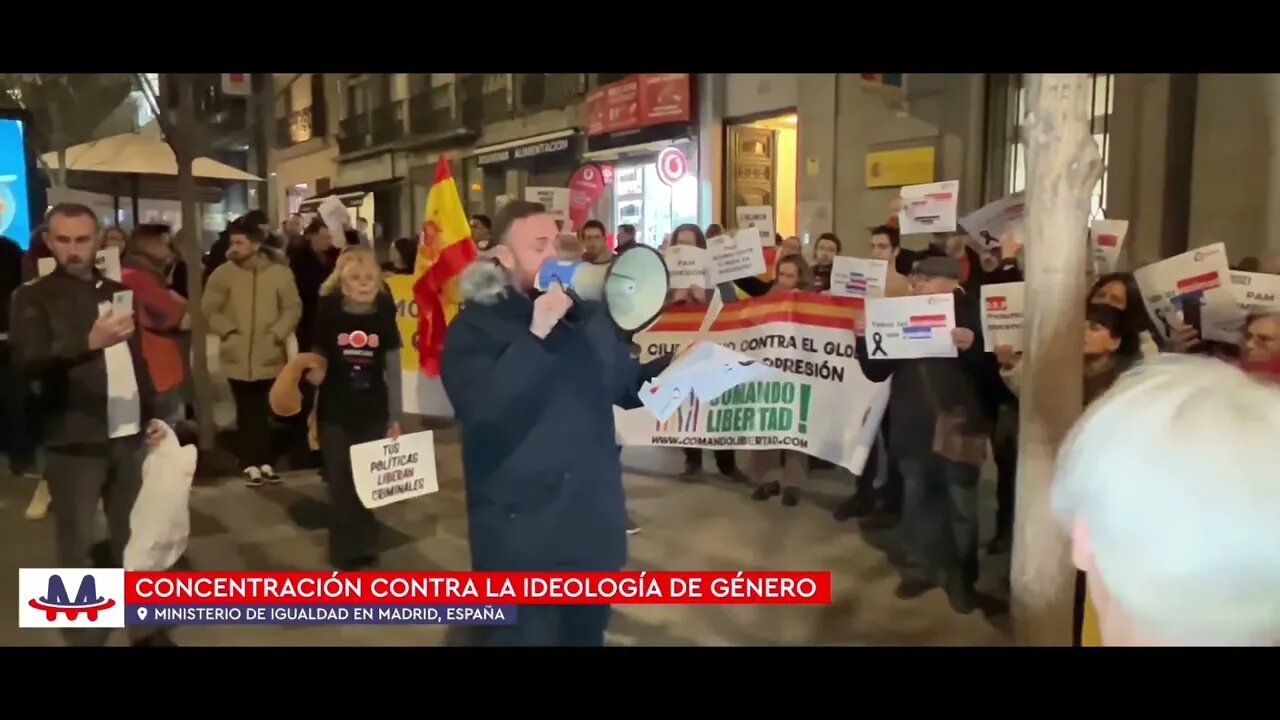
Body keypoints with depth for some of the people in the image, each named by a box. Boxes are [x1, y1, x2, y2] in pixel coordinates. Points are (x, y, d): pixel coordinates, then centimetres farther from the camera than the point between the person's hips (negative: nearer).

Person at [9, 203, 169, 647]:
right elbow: (30, 363, -21)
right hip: (73, 443, -5)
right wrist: (88, 342, -38)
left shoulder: (117, 292, 10)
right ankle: (85, 637, 13)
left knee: (132, 538, 15)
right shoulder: (34, 298, -5)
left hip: (128, 436, 5)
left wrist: (152, 414, 13)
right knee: (77, 546, 1)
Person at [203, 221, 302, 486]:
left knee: (268, 411, 8)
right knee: (247, 412, 6)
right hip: (237, 356, 0)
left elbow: (293, 308, 0)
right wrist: (227, 330, -6)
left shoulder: (280, 272, -3)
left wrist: (278, 333, -10)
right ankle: (251, 464, 12)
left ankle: (267, 462, 18)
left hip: (270, 355, 0)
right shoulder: (223, 273, -1)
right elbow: (210, 309, 3)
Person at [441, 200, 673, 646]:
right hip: (521, 529, -5)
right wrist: (536, 336, -30)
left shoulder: (587, 314, 7)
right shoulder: (474, 326, -11)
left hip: (594, 520, 6)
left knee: (587, 632, 22)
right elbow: (480, 408, -27)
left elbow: (624, 385, 14)